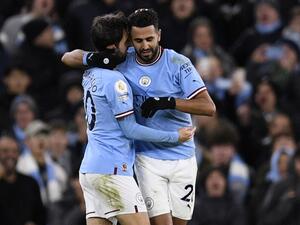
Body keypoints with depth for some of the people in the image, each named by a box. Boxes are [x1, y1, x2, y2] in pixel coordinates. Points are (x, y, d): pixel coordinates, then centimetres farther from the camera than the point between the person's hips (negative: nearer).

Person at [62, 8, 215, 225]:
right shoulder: (122, 61, -3)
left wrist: (168, 102, -29)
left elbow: (208, 107, -17)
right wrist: (92, 58, -20)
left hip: (182, 158, 1)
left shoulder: (178, 64, -8)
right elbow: (68, 58, 2)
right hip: (148, 159, 0)